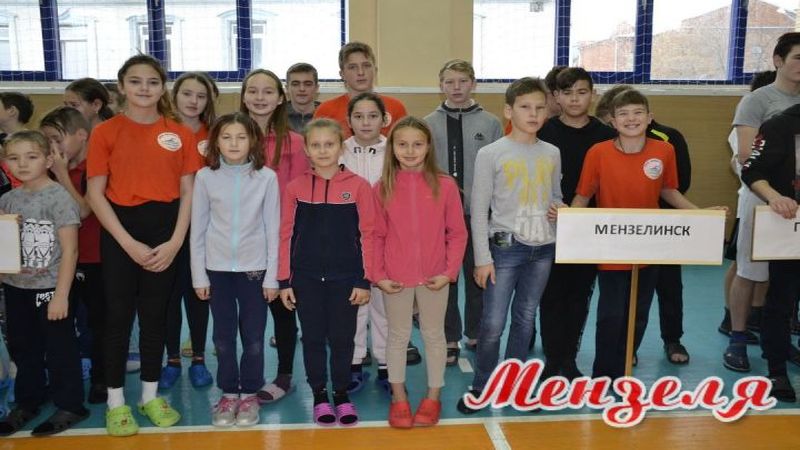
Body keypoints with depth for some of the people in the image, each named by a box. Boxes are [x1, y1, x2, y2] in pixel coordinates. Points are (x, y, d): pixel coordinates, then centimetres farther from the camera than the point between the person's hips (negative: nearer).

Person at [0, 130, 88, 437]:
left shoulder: (58, 197, -13)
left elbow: (69, 251, -15)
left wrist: (61, 295, -16)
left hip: (50, 288, -6)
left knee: (60, 349, 5)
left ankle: (69, 405, 19)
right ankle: (28, 402, 35)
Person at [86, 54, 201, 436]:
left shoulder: (180, 133, 3)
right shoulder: (105, 132, -2)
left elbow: (188, 192, 2)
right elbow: (95, 193, -5)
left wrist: (175, 241, -8)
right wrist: (128, 242, -12)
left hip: (166, 232, 2)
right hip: (120, 232, -2)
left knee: (155, 314, 11)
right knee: (120, 314, 5)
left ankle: (151, 395, 25)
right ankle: (116, 402, 18)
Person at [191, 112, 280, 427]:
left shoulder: (266, 177, -5)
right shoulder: (205, 177, -2)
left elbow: (272, 229, -2)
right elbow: (198, 229, 2)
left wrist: (272, 276, -2)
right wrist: (199, 275, 1)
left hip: (254, 268, -1)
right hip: (217, 269, 1)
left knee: (253, 337, 6)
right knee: (223, 337, 9)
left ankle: (249, 395, 22)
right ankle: (229, 394, 24)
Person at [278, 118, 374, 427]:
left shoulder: (358, 186, -5)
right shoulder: (295, 188, -1)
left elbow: (367, 235, -3)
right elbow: (286, 235, 2)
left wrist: (365, 280, -5)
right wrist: (284, 281, 1)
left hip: (346, 277, -1)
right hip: (306, 278, 1)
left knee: (342, 338, 9)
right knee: (313, 338, 10)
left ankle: (342, 395, 27)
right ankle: (320, 396, 26)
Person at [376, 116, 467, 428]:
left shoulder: (445, 185, -6)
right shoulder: (382, 188, -4)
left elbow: (457, 233, -2)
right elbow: (376, 236, 0)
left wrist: (449, 272, -8)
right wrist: (378, 275, -5)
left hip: (435, 277, 0)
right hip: (396, 279, 0)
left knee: (434, 335, 13)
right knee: (398, 335, 13)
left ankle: (433, 398, 28)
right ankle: (398, 398, 28)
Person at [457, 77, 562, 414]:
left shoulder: (552, 154, 7)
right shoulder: (491, 154, -6)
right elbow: (478, 210, -6)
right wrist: (482, 258, -9)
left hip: (543, 248, 4)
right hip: (505, 247, -4)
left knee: (525, 319, 13)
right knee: (493, 324, -3)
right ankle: (482, 386, 15)